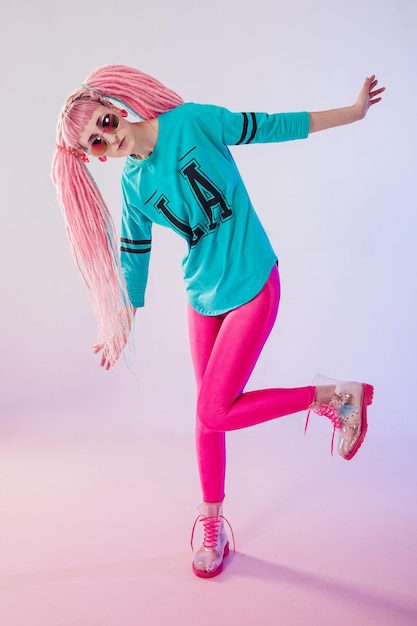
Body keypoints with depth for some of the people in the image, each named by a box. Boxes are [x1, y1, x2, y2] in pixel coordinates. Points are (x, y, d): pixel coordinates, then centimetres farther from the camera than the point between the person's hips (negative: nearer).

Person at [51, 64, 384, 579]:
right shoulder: (133, 188, 2)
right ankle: (212, 526, 31)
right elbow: (133, 257, 11)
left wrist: (352, 112, 4)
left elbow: (269, 126, -2)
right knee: (211, 413, 10)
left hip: (252, 286, -5)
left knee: (214, 414, -12)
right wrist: (122, 325, 18)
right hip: (202, 298, 5)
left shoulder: (192, 122, -10)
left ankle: (337, 396, 4)